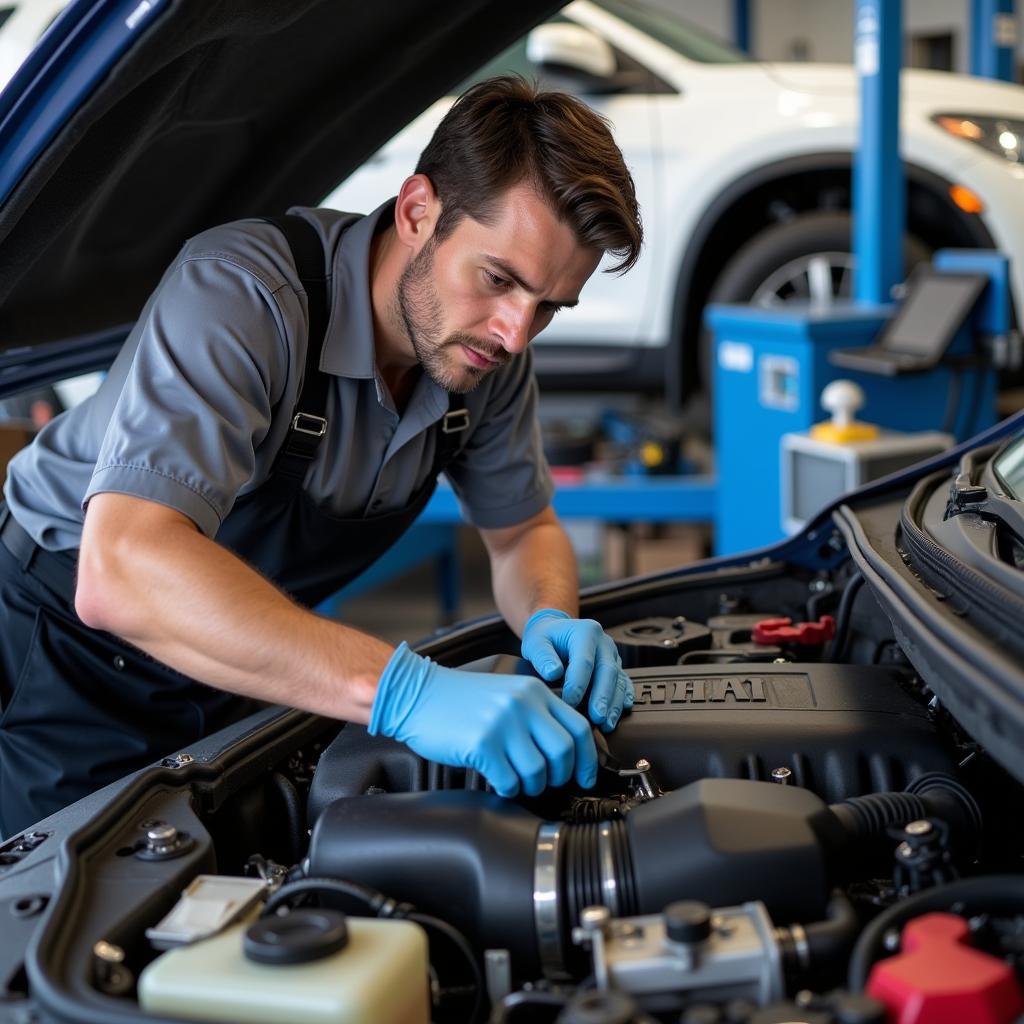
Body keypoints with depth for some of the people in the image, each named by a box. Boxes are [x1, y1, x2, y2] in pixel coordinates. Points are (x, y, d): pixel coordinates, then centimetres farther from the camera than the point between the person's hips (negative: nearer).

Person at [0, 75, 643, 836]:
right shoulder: (241, 293, -35)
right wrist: (404, 691, -57)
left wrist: (553, 622, -21)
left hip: (246, 660, 6)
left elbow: (524, 530, 4)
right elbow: (121, 571, -49)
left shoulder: (490, 347, -12)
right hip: (79, 636, -5)